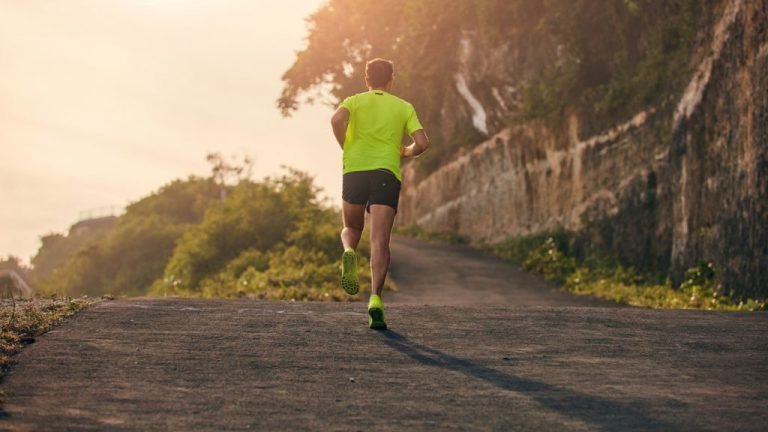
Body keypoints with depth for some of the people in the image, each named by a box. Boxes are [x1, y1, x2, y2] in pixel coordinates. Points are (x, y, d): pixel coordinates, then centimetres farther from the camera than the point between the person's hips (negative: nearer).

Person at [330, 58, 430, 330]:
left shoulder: (354, 101, 12)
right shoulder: (404, 107, 14)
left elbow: (337, 119, -11)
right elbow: (422, 143, 3)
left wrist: (345, 147, 3)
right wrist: (406, 152, 24)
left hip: (354, 170, 1)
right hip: (387, 173, -1)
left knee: (351, 229, 21)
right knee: (380, 242, -5)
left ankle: (349, 255, -14)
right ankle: (375, 299, -21)